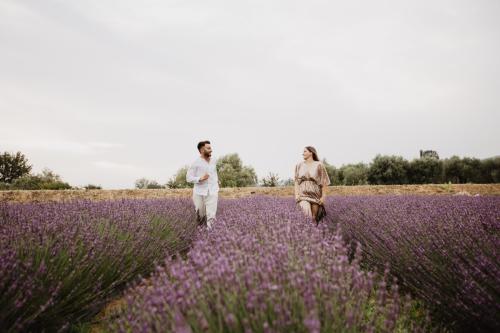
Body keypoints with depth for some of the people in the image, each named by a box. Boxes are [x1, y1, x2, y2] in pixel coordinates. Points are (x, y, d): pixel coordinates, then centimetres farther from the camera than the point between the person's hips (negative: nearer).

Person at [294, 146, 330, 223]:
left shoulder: (319, 165, -3)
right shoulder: (299, 165, 6)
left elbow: (323, 181, -2)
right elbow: (296, 180, 5)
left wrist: (323, 196, -7)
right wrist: (296, 194, -7)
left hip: (315, 193, -1)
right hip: (303, 193, 1)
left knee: (314, 217, -1)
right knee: (306, 210, -28)